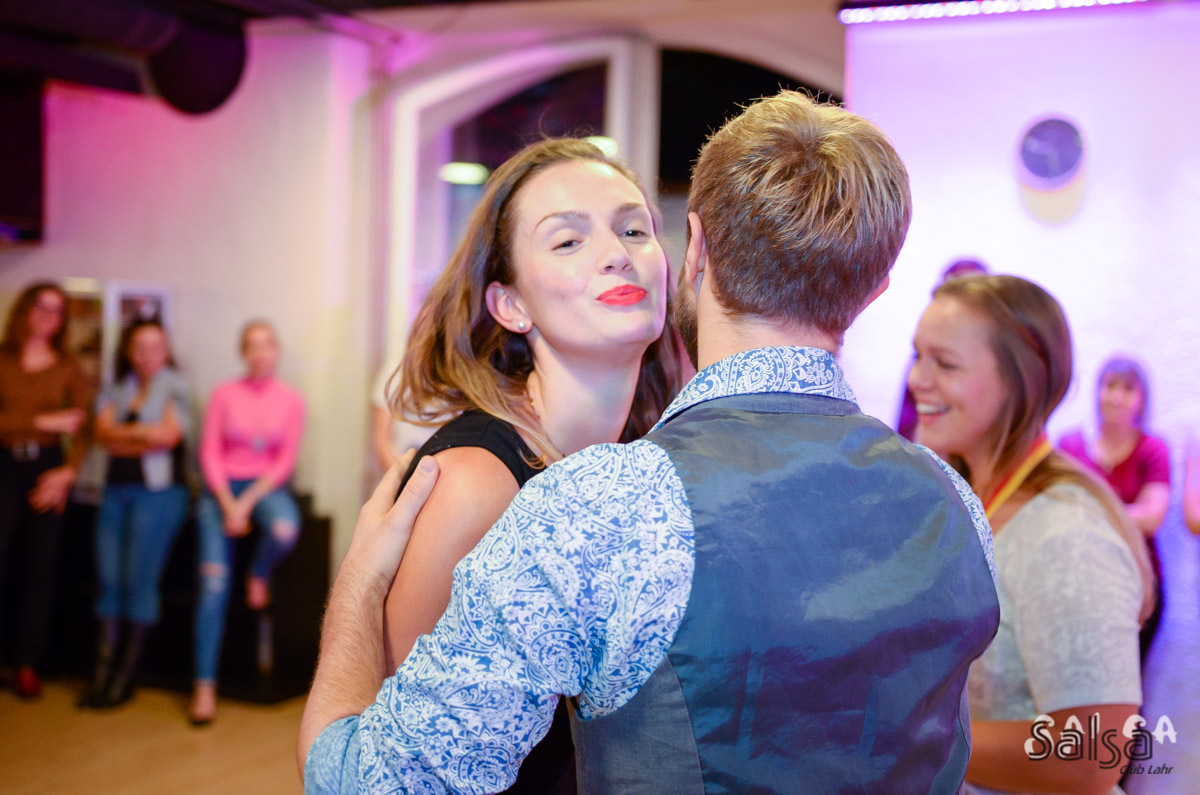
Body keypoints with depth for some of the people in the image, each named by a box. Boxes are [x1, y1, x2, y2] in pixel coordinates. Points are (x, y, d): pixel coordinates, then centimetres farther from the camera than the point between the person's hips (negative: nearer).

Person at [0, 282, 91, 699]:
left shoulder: (68, 368, 10)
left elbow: (83, 427, 3)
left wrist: (68, 471, -10)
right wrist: (43, 421, -8)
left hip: (48, 469, 2)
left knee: (41, 568, 2)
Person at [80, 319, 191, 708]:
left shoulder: (176, 388, 3)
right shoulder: (117, 391, 16)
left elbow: (169, 435, -9)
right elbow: (102, 433, 3)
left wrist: (123, 434, -1)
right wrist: (143, 434, -9)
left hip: (159, 491, -4)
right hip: (116, 490, 5)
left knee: (139, 579, -6)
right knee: (108, 577, -1)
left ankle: (128, 671, 5)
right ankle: (103, 668, 5)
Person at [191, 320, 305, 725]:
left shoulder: (291, 400, 4)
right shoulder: (224, 394, 4)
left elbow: (285, 461, 0)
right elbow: (210, 454, 1)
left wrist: (248, 503, -11)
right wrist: (228, 504, -12)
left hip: (266, 487, 0)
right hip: (223, 488, 0)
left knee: (284, 531, -37)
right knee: (214, 581, -16)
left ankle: (259, 573, 1)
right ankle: (204, 686, -14)